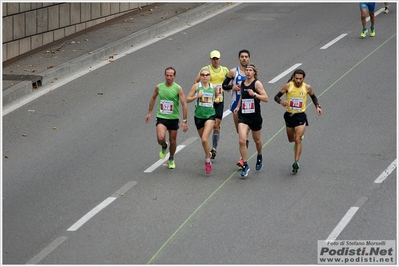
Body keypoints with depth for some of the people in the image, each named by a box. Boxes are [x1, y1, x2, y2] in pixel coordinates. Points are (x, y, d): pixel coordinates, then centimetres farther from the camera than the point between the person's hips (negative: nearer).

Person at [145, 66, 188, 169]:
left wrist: (184, 121, -14)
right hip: (161, 118, 1)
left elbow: (184, 104, -10)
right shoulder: (159, 87, -2)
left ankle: (171, 159, 35)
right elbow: (153, 98, 17)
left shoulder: (178, 89, -10)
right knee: (160, 138, -20)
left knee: (172, 141, 9)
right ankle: (164, 147, 17)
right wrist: (149, 113, 18)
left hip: (173, 118, -1)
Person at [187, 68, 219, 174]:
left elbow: (217, 94, 24)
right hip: (198, 116, 1)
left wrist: (217, 98, 2)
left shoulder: (213, 87, 2)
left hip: (210, 115, -1)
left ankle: (208, 161, -3)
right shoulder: (196, 86, -4)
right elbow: (188, 99, -4)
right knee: (203, 139, 16)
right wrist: (197, 96, -20)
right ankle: (208, 153, 47)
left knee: (205, 139, -18)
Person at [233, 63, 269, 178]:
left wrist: (255, 94, -26)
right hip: (243, 117, 3)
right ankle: (245, 165, -5)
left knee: (257, 140, 17)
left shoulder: (257, 84, -9)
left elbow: (266, 98, -14)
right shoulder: (242, 84, 5)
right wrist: (238, 106, 10)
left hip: (255, 117, -3)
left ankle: (259, 157, 47)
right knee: (242, 141, -14)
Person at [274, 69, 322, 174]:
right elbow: (277, 96, -5)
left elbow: (313, 97, 14)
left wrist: (317, 106, -2)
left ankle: (296, 162, -14)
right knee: (291, 139, 18)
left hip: (301, 116, -2)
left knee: (298, 139, -15)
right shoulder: (288, 86, -10)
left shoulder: (307, 88, -7)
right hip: (289, 115, 2)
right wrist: (281, 101, -27)